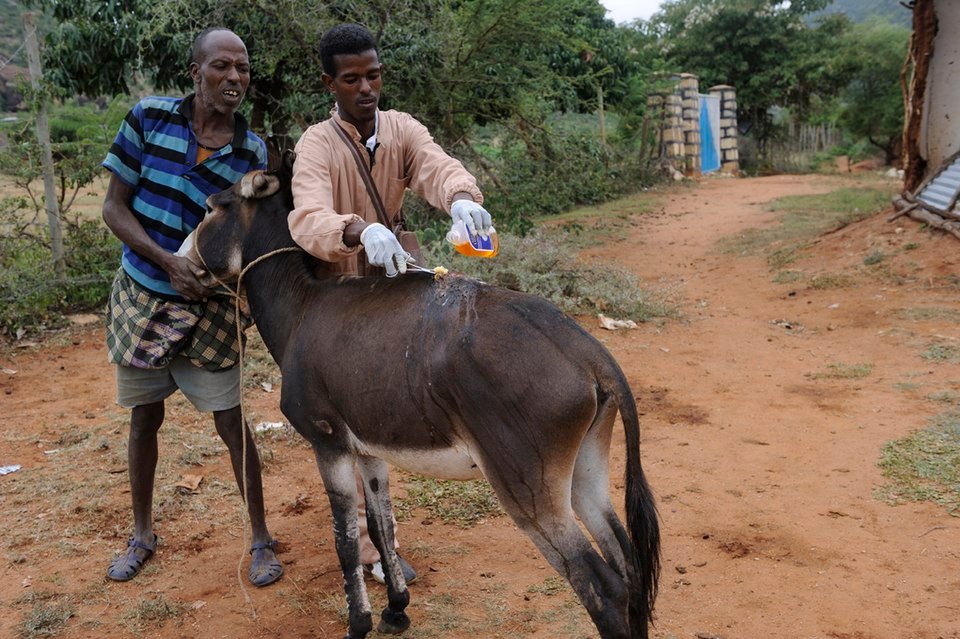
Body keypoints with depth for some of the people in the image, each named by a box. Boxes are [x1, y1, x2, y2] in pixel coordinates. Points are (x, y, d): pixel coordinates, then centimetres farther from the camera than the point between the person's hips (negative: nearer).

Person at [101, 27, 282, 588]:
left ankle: (261, 538, 18)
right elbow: (114, 207, -6)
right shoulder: (149, 118, -7)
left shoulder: (253, 151, -7)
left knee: (233, 424, 1)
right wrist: (168, 261, -19)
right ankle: (143, 534, 33)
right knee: (145, 418, 14)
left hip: (209, 309, -1)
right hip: (142, 297, 1)